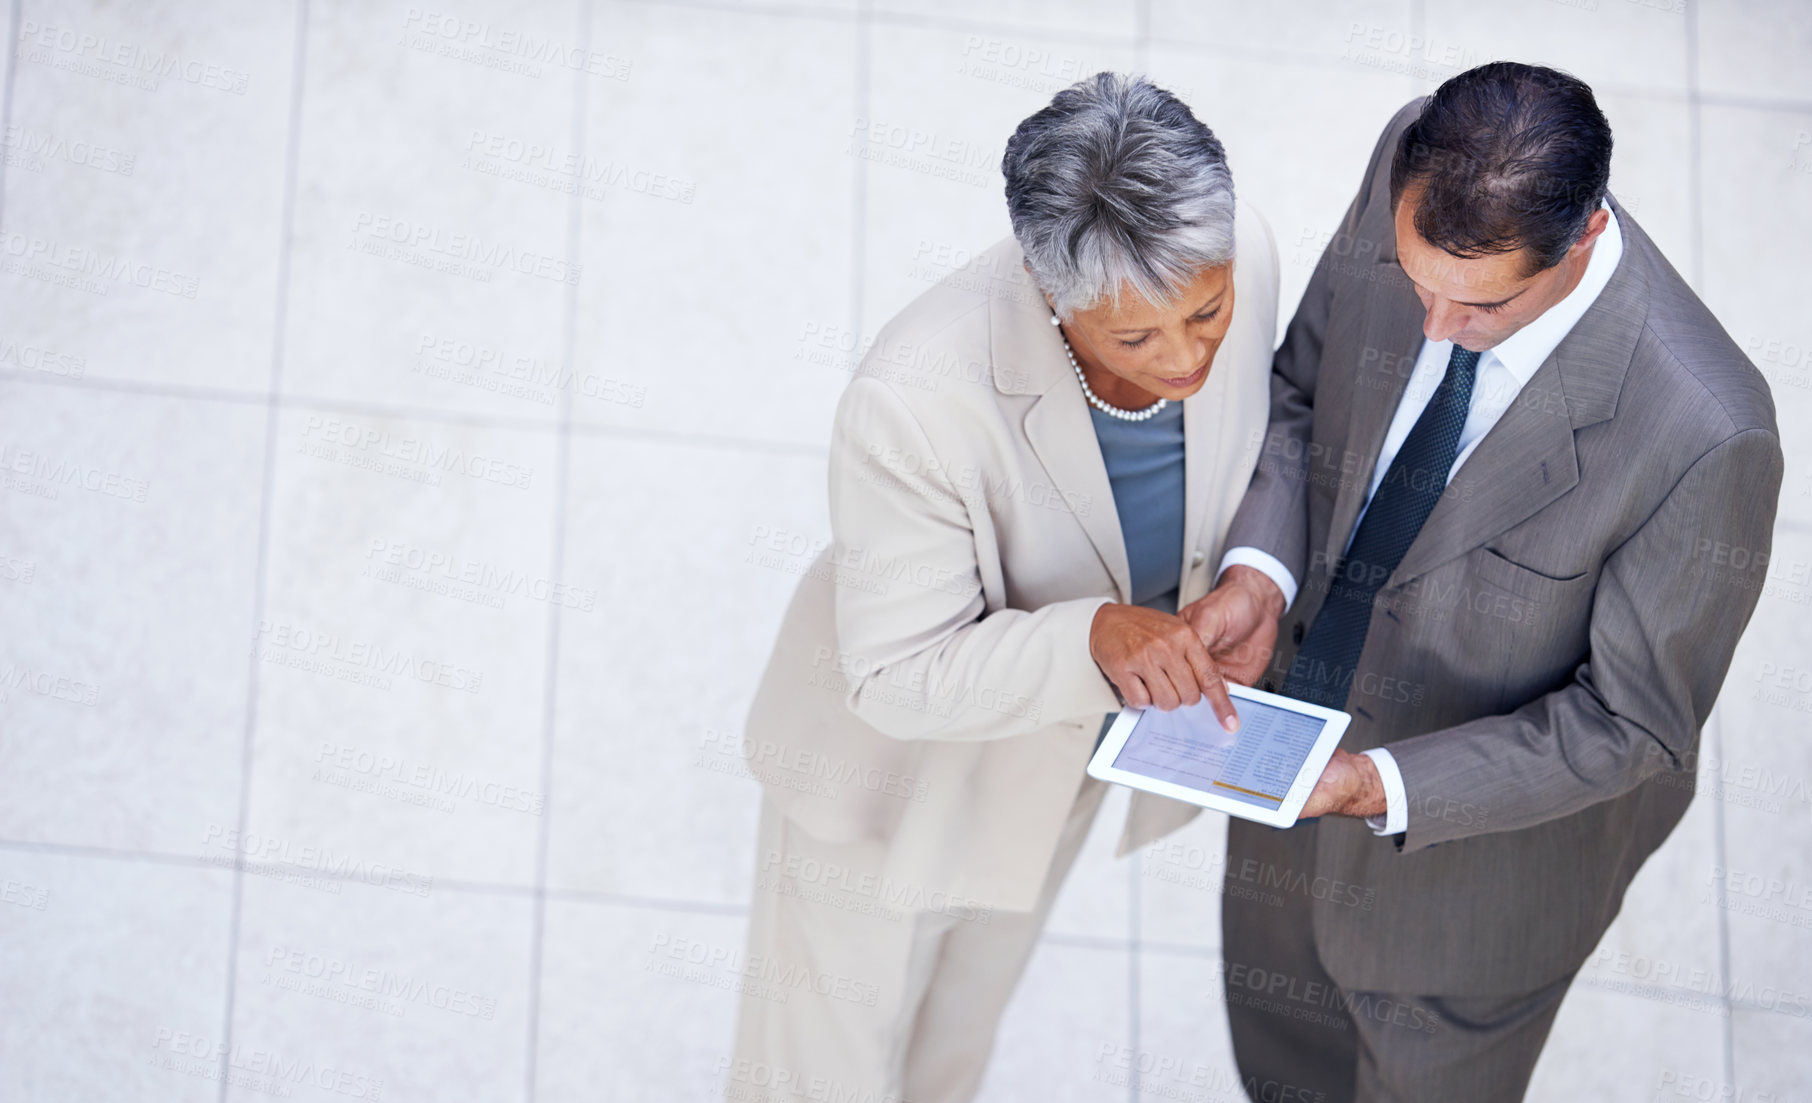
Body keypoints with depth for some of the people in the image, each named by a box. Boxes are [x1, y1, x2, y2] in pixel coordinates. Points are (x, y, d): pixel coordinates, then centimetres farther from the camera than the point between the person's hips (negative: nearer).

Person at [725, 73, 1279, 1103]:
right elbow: (901, 676, -33)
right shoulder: (916, 399, -44)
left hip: (1063, 755, 5)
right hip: (896, 761, -5)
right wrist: (1095, 636, -48)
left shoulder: (1240, 253, -27)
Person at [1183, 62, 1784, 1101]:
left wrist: (1387, 788, -32)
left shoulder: (1707, 437, -39)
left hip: (1481, 843, -5)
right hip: (1296, 735, 5)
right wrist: (1260, 570, -22)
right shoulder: (1410, 169, -23)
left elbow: (1634, 724, -24)